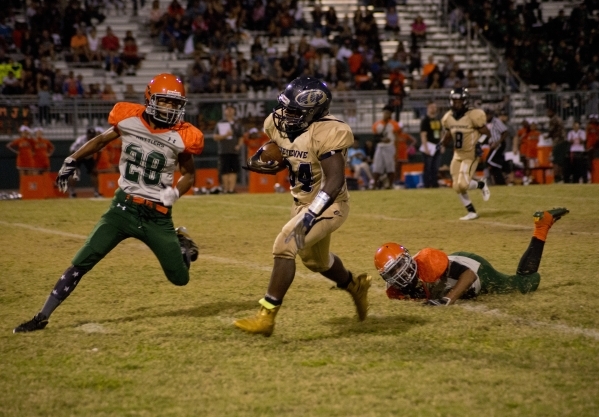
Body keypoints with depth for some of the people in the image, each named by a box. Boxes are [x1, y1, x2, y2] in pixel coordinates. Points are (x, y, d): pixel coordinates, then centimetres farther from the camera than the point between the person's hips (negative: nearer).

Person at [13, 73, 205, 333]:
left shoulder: (181, 137, -9)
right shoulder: (129, 120, -6)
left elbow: (189, 174, 7)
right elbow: (102, 139, 14)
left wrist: (174, 193, -12)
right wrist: (72, 161, 16)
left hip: (157, 216, 0)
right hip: (123, 207, 0)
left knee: (179, 278, 2)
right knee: (81, 263, -10)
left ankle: (181, 242, 36)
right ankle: (42, 317, -1)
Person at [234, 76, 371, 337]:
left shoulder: (326, 133, -29)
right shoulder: (280, 124, -7)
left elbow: (335, 181, -33)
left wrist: (309, 218, -38)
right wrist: (259, 161, -8)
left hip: (328, 205, -9)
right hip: (302, 202, 9)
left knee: (284, 247, -22)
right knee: (316, 260, 26)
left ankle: (266, 317, -15)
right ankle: (356, 286, 56)